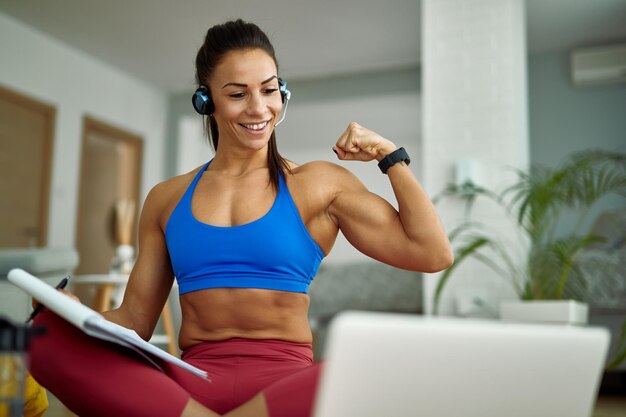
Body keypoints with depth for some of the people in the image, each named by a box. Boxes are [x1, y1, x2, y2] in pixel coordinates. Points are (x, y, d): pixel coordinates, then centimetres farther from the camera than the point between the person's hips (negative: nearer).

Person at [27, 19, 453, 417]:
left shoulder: (318, 184, 9)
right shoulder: (167, 199, 15)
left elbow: (433, 254, 4)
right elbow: (135, 318, 13)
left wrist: (390, 154, 5)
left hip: (283, 380, -1)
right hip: (191, 382, 2)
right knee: (53, 334, -24)